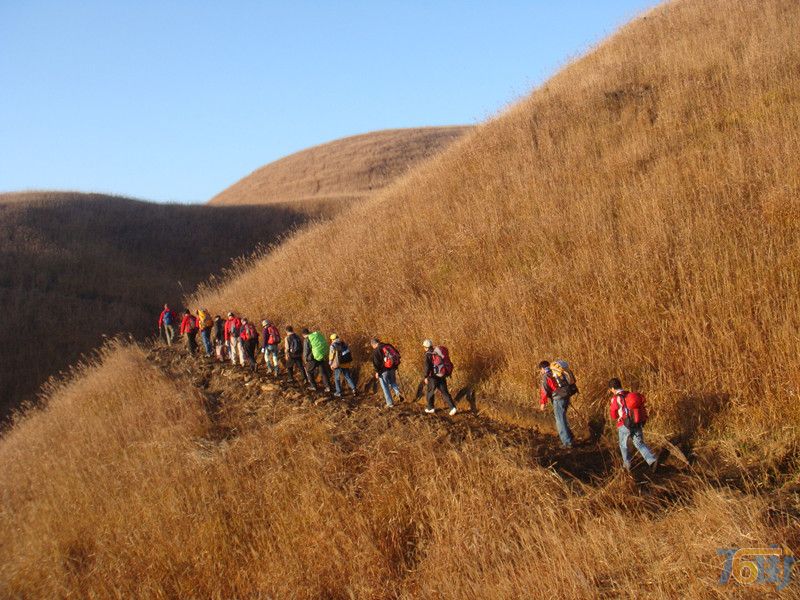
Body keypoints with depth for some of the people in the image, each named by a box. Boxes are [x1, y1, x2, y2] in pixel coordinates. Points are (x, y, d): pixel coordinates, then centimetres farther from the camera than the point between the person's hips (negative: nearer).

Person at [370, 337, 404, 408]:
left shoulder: (376, 350, -11)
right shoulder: (389, 346, 6)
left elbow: (376, 362, -16)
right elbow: (397, 355, 10)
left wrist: (377, 372, -6)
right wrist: (395, 366, 16)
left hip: (383, 370, -5)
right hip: (392, 369, 5)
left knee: (385, 387, 7)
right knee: (393, 382, 25)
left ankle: (390, 403, 9)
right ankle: (398, 392, -2)